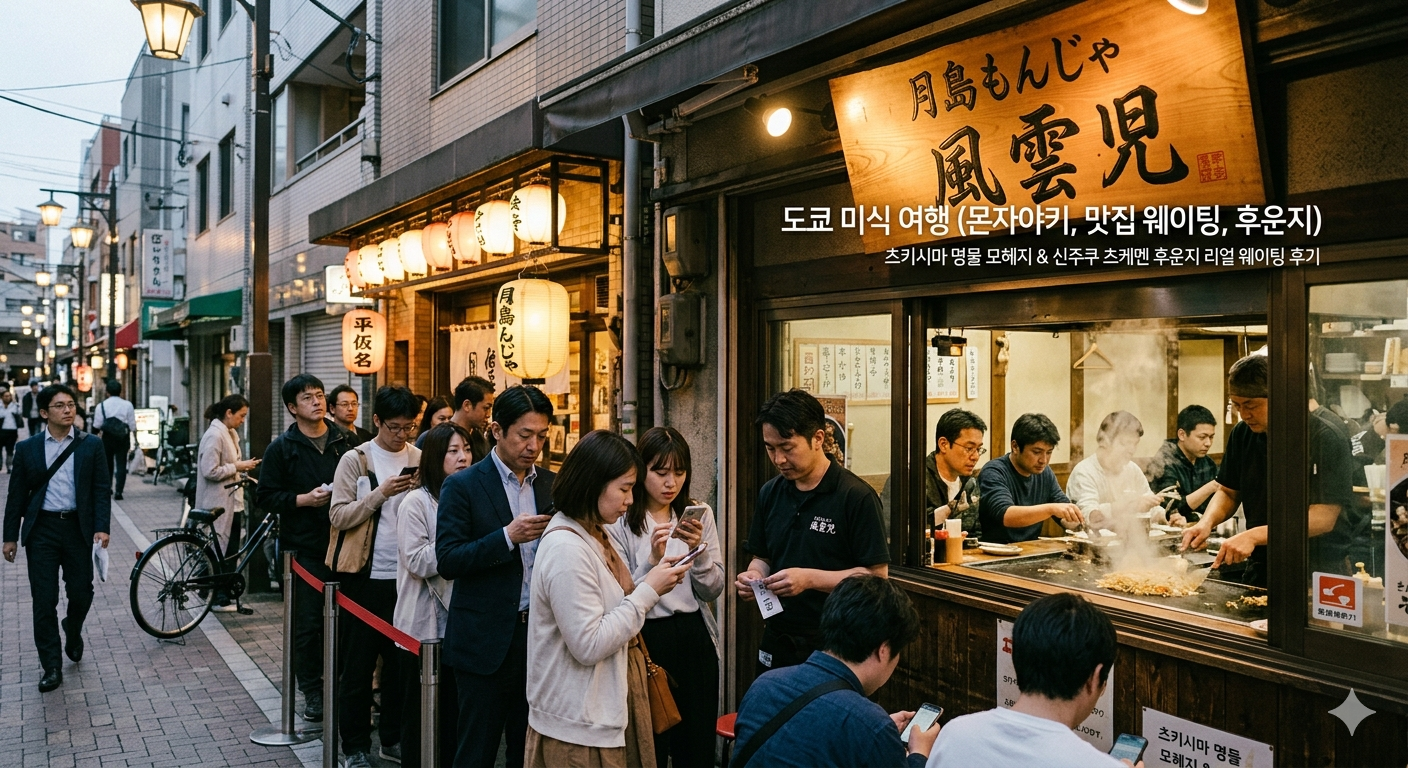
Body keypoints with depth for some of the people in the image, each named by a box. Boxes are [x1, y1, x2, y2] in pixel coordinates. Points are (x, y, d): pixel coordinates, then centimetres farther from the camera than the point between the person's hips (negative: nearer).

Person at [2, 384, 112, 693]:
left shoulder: (91, 445, 2)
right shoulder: (28, 448, 3)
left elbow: (101, 489, 0)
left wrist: (102, 527, -10)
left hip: (78, 528, 0)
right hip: (41, 529, 0)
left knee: (81, 592, 4)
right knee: (44, 600, 0)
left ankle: (72, 633, 38)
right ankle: (52, 668, 9)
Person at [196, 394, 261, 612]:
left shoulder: (230, 434, 13)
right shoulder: (214, 435, -17)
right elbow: (210, 471, -23)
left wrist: (242, 466, 6)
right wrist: (238, 467, -17)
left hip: (232, 502, 10)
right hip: (219, 505, -10)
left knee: (230, 551, 12)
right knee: (221, 552, -2)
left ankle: (226, 596, 19)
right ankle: (218, 599, 6)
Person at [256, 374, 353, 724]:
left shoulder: (345, 442, 7)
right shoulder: (282, 448, 1)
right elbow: (265, 496, -1)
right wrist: (303, 500, -13)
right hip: (303, 547, -2)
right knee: (307, 623, 1)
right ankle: (312, 691, 13)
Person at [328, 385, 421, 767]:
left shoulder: (419, 460, 5)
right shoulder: (355, 460, -3)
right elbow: (338, 516, -8)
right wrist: (381, 493, -19)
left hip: (406, 575, 3)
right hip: (365, 575, -3)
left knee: (401, 661, 10)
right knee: (358, 665, 5)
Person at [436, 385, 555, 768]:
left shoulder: (551, 484, 7)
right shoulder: (463, 486, -7)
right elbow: (447, 561, -12)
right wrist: (508, 537, -22)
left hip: (540, 633, 4)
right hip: (486, 639, -4)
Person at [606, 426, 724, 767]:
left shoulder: (700, 515, 4)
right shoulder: (620, 523, -8)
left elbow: (713, 591, 2)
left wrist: (699, 550, -14)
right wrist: (653, 560, -24)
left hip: (695, 639, 3)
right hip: (646, 640, -3)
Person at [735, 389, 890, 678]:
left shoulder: (857, 497, -12)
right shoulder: (770, 493, 8)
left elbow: (876, 575, -14)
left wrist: (810, 578, -23)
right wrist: (755, 576, -5)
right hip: (776, 643, 6)